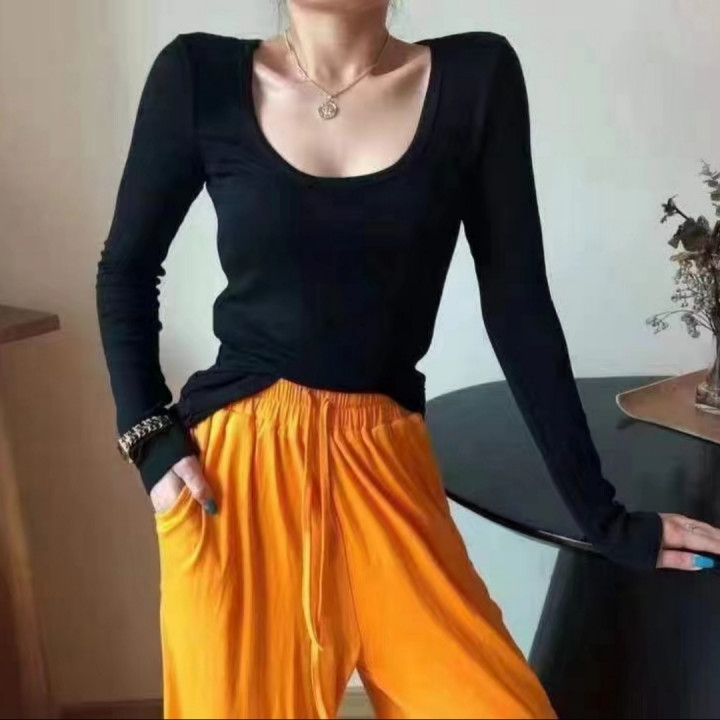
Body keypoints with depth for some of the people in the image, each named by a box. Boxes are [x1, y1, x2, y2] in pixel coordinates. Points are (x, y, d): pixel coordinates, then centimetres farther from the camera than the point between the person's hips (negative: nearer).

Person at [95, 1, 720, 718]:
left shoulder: (477, 77, -2)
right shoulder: (200, 75, -3)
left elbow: (517, 307, 0)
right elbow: (126, 270, 9)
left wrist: (600, 512, 1)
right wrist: (150, 437, -3)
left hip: (386, 467, 1)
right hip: (234, 466, 0)